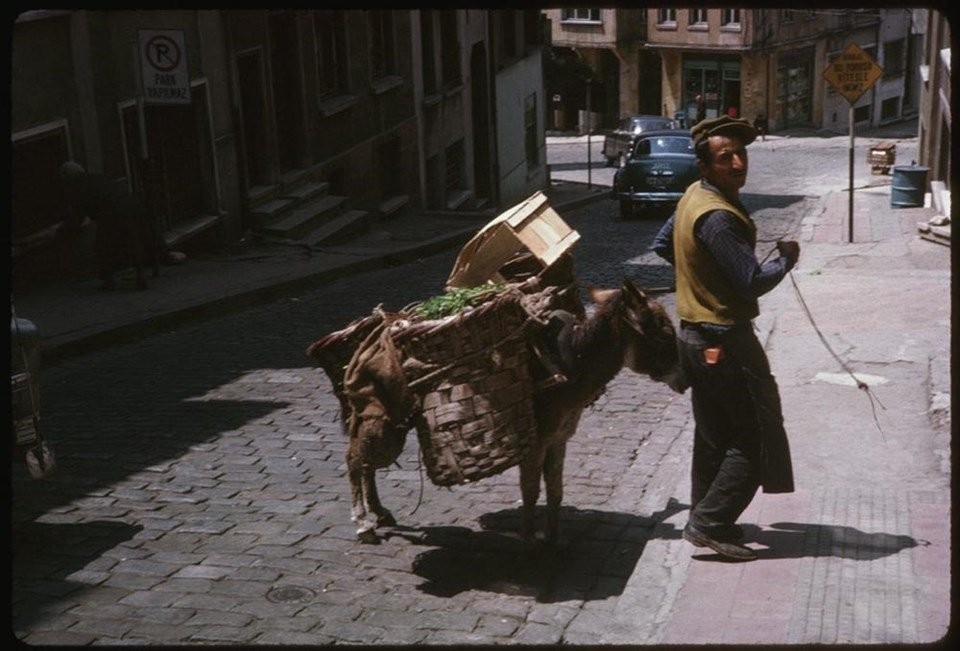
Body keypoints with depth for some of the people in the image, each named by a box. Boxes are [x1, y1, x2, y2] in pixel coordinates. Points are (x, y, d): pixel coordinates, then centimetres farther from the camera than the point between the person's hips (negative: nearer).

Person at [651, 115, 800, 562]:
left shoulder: (694, 196, 7)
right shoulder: (718, 217, -24)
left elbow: (661, 247, 20)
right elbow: (753, 283, -24)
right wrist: (786, 258, -6)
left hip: (694, 334, 10)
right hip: (726, 341, -10)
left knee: (713, 435, 19)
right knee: (755, 439, -2)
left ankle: (705, 519, 28)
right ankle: (710, 525, -1)